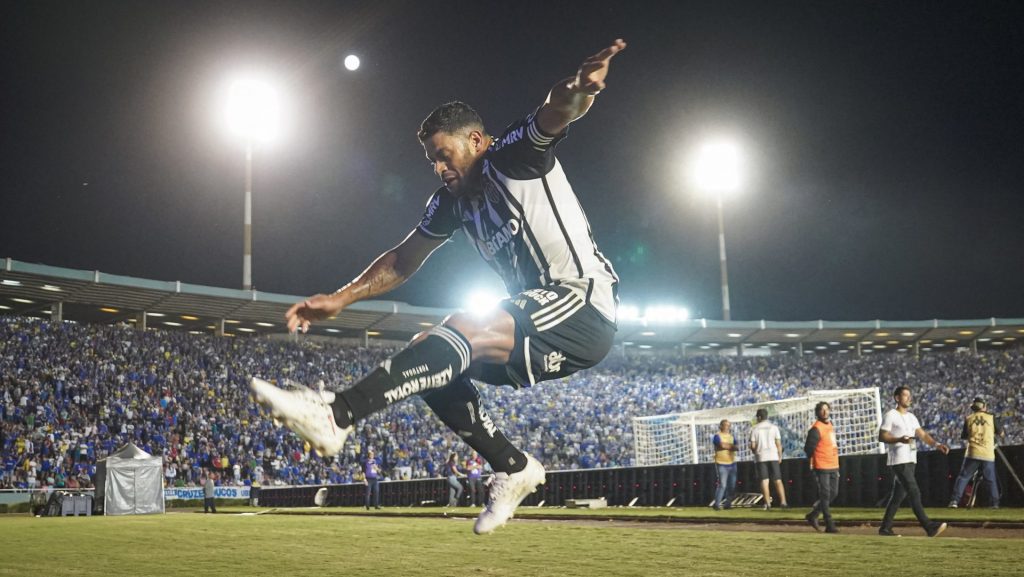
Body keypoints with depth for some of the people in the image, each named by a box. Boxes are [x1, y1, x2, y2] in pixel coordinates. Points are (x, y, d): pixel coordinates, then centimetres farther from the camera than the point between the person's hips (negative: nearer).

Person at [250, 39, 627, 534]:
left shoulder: (514, 156, -7)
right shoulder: (452, 200, 15)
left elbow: (553, 116, -29)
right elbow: (404, 259, 22)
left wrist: (579, 89, -52)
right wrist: (340, 298, 11)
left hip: (584, 305, -9)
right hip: (541, 330, 9)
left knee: (466, 330, -29)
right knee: (431, 360, 1)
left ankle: (337, 413, -37)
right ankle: (513, 468, 3)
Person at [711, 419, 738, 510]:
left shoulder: (731, 436, 15)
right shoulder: (717, 436, -4)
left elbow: (737, 448, 1)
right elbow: (722, 445, -21)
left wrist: (727, 445, -18)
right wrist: (732, 446, -5)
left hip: (732, 464, 7)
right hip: (722, 464, -7)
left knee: (732, 486, 5)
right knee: (722, 485, -13)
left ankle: (727, 504, 15)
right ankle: (716, 504, -7)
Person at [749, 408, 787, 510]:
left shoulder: (755, 429, -1)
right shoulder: (773, 427, 2)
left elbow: (753, 446, -2)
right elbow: (778, 444, 0)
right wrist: (780, 456, 10)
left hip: (761, 457, -1)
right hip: (773, 456, 1)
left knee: (764, 480, 1)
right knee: (778, 480, 4)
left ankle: (767, 504, -2)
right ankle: (783, 502, -3)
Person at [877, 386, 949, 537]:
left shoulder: (911, 417, 19)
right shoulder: (891, 415, -5)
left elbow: (922, 434, 11)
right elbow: (881, 436, -9)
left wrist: (936, 444, -5)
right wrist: (899, 439, -25)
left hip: (910, 460, 8)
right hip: (898, 461, -8)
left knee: (899, 495, 9)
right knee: (914, 492, -14)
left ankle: (885, 528, 14)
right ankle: (929, 526, -19)